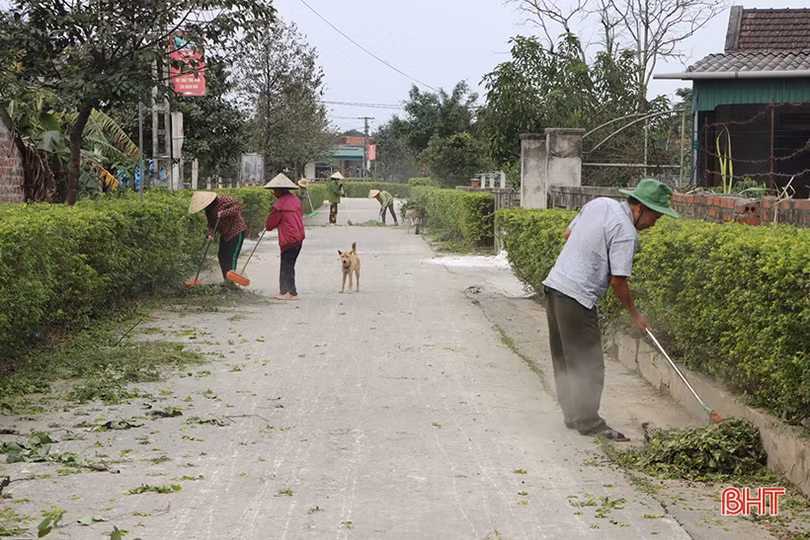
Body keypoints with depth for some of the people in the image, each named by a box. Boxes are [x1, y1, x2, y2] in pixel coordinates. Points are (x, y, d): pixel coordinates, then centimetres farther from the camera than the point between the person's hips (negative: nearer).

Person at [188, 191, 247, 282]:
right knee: (222, 256, 9)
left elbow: (238, 206, -25)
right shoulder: (208, 210, 2)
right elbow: (211, 223, 7)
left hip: (236, 231, -8)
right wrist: (211, 234, -12)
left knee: (231, 257, -11)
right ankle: (226, 280, 19)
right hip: (225, 234, 8)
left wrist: (224, 213, -32)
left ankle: (231, 280, -8)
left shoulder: (223, 200, -22)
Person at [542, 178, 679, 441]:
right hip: (577, 297, -10)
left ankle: (572, 414, 26)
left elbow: (568, 233, 20)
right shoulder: (626, 232, -15)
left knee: (564, 359, 16)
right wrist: (635, 314, 0)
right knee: (588, 364, -1)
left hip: (555, 284, 10)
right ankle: (588, 421, 5)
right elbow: (618, 281, -14)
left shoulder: (599, 204, 9)